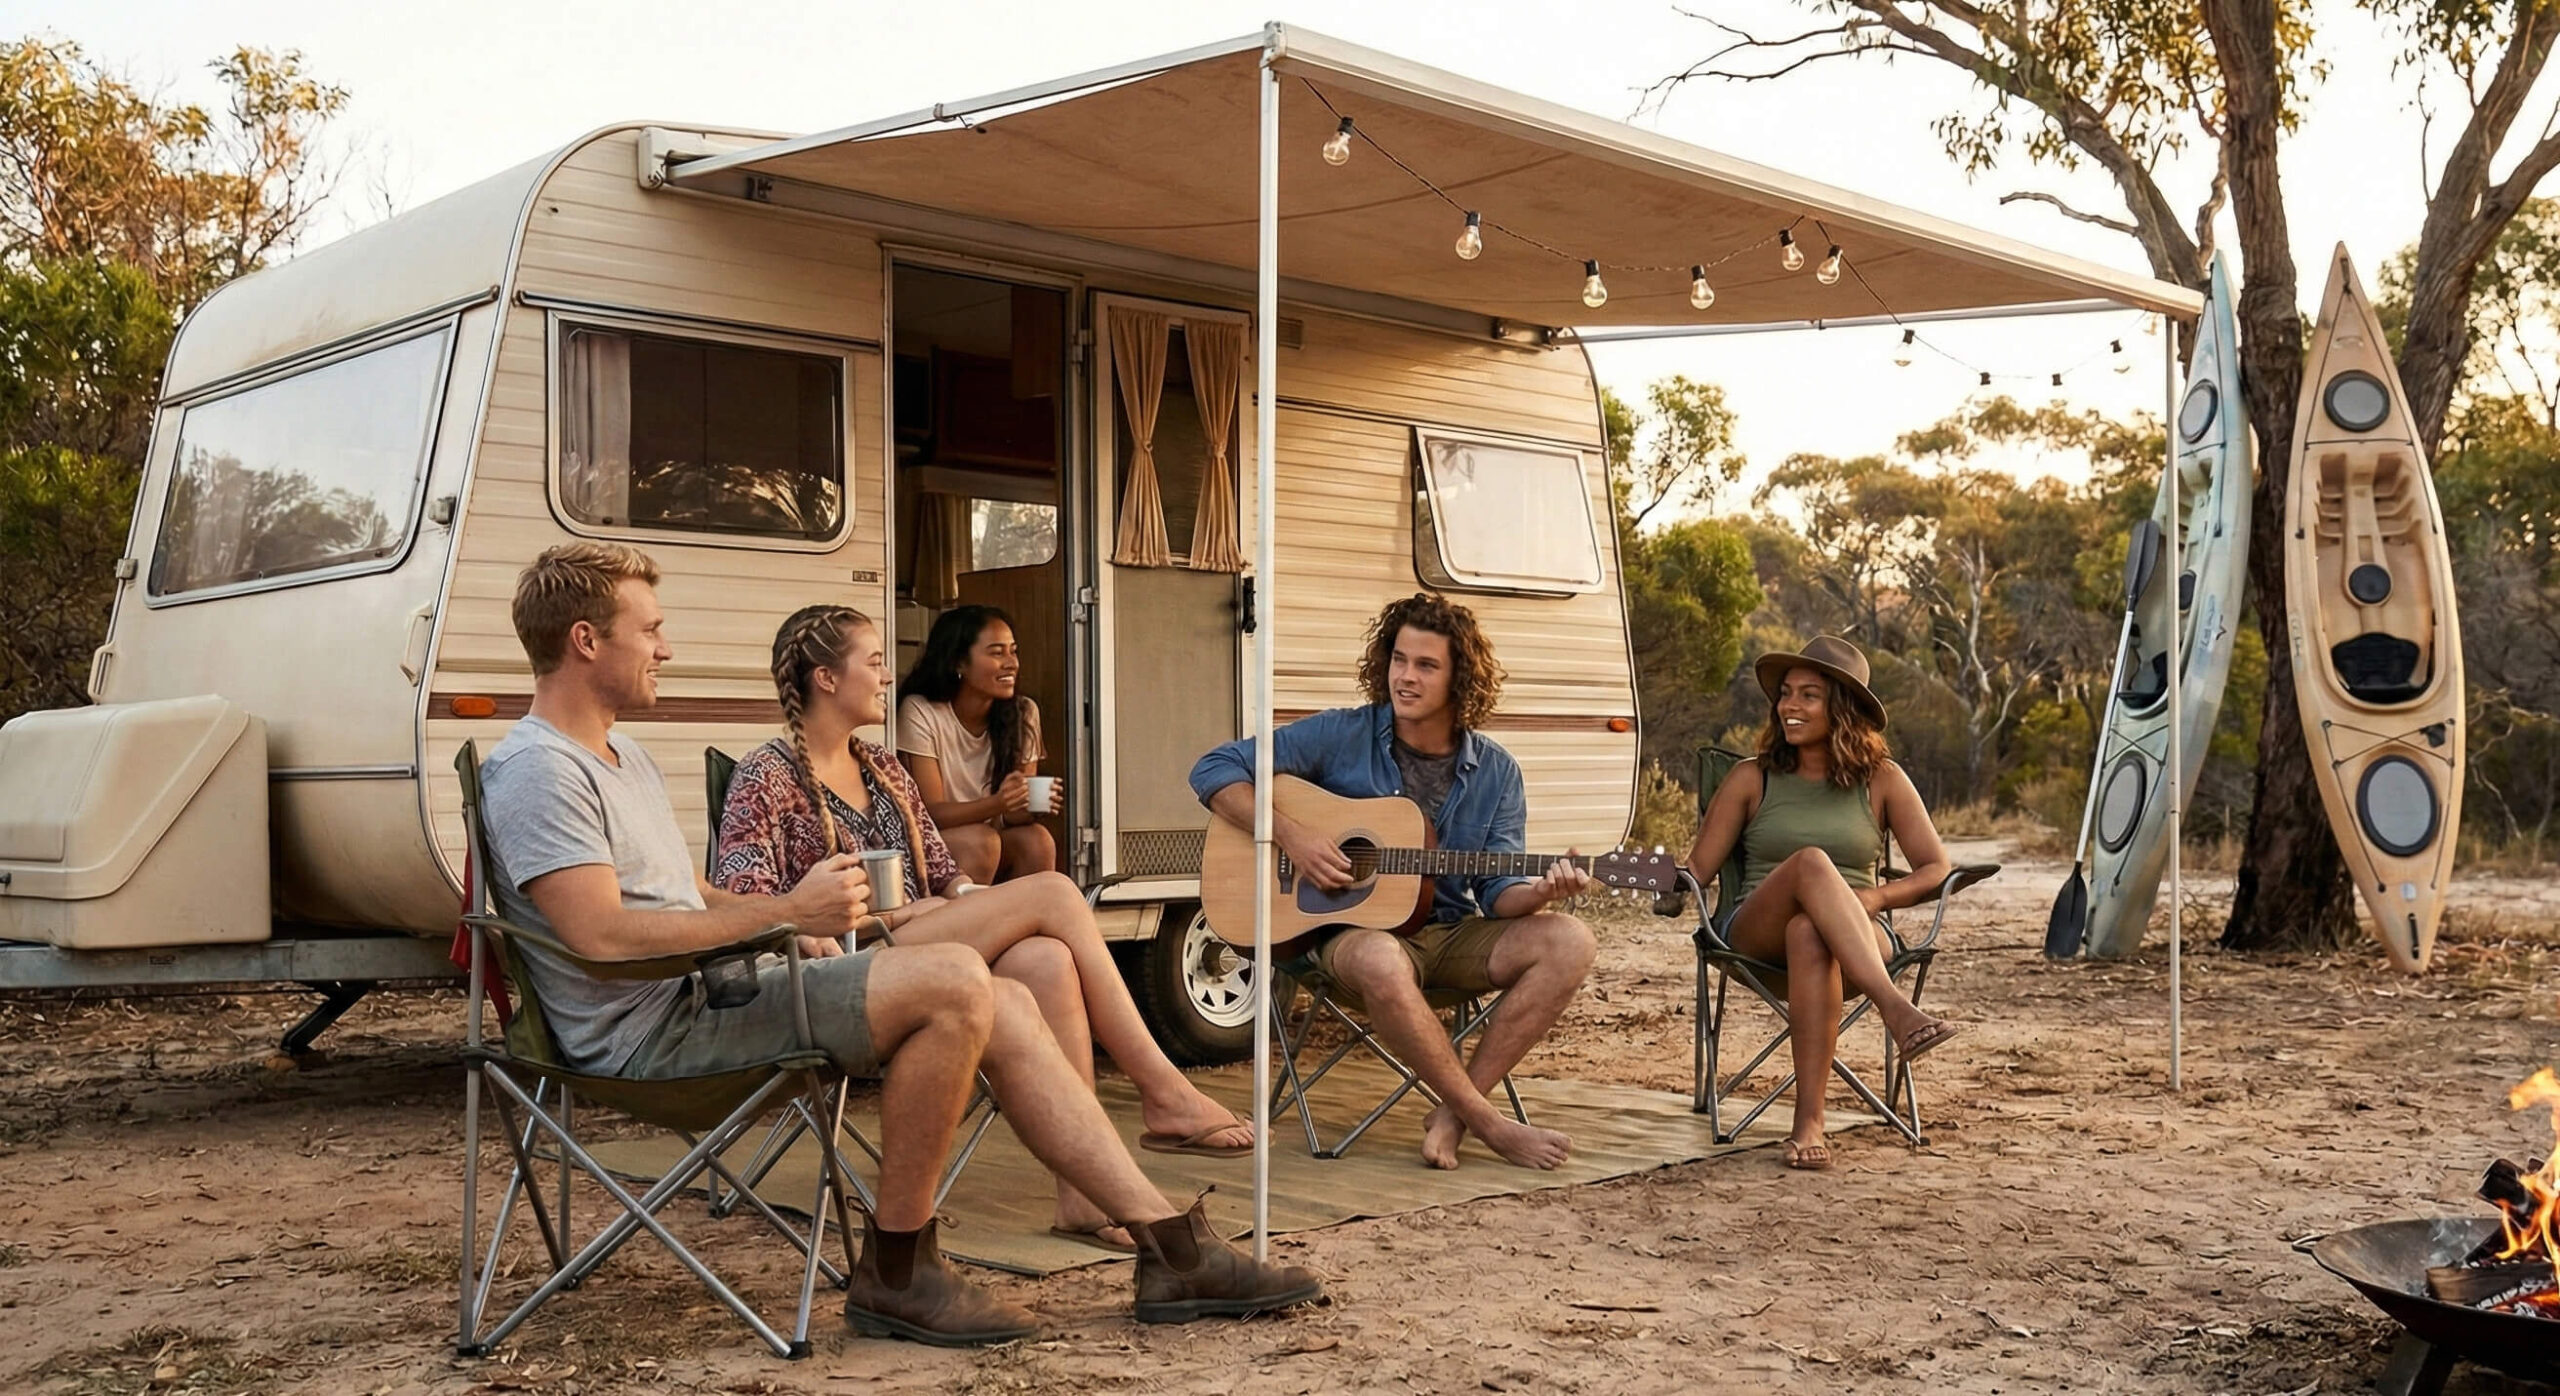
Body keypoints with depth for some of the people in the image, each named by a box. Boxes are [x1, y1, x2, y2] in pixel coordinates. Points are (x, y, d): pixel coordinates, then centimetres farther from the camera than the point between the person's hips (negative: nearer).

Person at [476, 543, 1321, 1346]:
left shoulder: (623, 758, 23)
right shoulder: (537, 771, -12)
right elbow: (601, 934, -23)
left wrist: (794, 917, 7)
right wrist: (786, 913, -17)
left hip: (710, 996, 10)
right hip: (648, 1031, -10)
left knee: (1003, 1008, -3)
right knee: (955, 980, -26)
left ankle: (1171, 1248, -3)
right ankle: (894, 1272, -14)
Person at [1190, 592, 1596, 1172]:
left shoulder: (1495, 772, 5)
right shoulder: (1341, 736, -4)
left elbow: (1498, 892, 2)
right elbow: (1215, 770, -5)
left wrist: (1542, 890, -22)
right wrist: (1289, 835, -19)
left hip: (1451, 933, 4)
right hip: (1350, 929, -4)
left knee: (1569, 941, -22)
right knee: (1379, 962, -41)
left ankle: (1451, 1116, -20)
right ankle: (1489, 1123, -24)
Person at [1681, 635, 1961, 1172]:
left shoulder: (1881, 780, 14)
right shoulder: (1752, 778, 14)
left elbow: (1938, 870, 6)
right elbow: (1697, 869, 8)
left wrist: (1875, 896, -12)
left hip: (1859, 944, 0)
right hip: (1755, 935, 0)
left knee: (1809, 933, -40)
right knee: (1811, 863, -35)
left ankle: (1809, 1123, -44)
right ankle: (1897, 1011, -53)